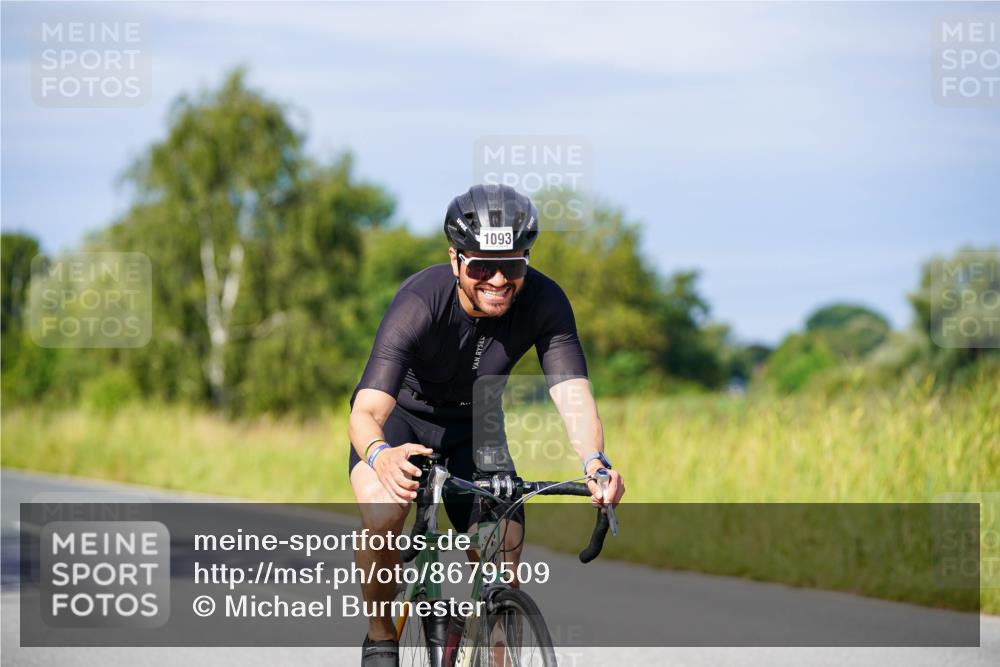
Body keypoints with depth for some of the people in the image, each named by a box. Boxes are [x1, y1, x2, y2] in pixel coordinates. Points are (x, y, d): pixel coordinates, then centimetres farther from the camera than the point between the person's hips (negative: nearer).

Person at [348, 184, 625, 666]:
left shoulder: (544, 302, -25)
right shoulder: (420, 304, -35)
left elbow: (572, 391, -33)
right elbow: (367, 411, -44)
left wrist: (594, 461, -55)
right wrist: (381, 455, -67)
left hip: (472, 426, 3)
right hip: (401, 415, -3)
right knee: (382, 513, -32)